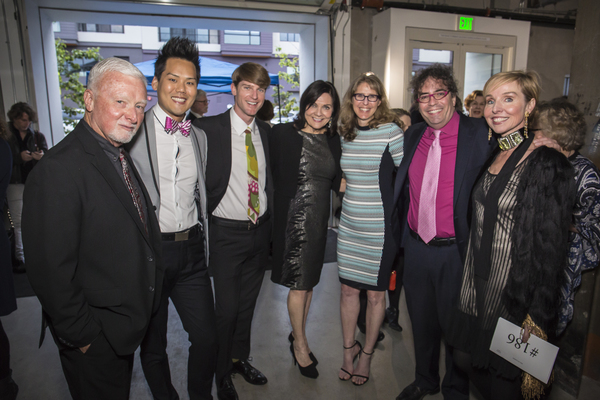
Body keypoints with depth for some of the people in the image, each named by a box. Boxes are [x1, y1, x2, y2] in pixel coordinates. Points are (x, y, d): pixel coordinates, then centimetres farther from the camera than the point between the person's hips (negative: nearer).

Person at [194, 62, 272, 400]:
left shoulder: (265, 131, 7)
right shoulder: (209, 128, -10)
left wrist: (270, 223, 11)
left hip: (261, 230, 5)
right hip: (227, 232, -5)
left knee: (248, 303, 18)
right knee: (227, 307, 5)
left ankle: (241, 359, 41)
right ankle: (222, 372, 29)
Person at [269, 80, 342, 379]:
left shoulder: (333, 140, 6)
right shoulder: (283, 134, -9)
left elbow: (336, 181, 8)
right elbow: (270, 176, -7)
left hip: (319, 220, 5)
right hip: (293, 220, -5)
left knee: (308, 283, 16)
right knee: (299, 284, 6)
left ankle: (297, 337, 39)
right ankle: (300, 343, 31)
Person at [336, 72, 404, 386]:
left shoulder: (390, 130, -10)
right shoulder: (344, 134, 6)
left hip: (380, 227, -4)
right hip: (349, 224, 4)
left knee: (375, 293, 10)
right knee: (348, 289, 13)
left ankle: (367, 352, 33)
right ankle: (348, 348, 34)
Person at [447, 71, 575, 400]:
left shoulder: (549, 163, -16)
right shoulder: (490, 155, 6)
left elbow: (553, 248, -16)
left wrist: (539, 317, -15)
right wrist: (469, 278, 10)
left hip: (515, 292, -6)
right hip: (476, 285, 7)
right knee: (464, 358, 18)